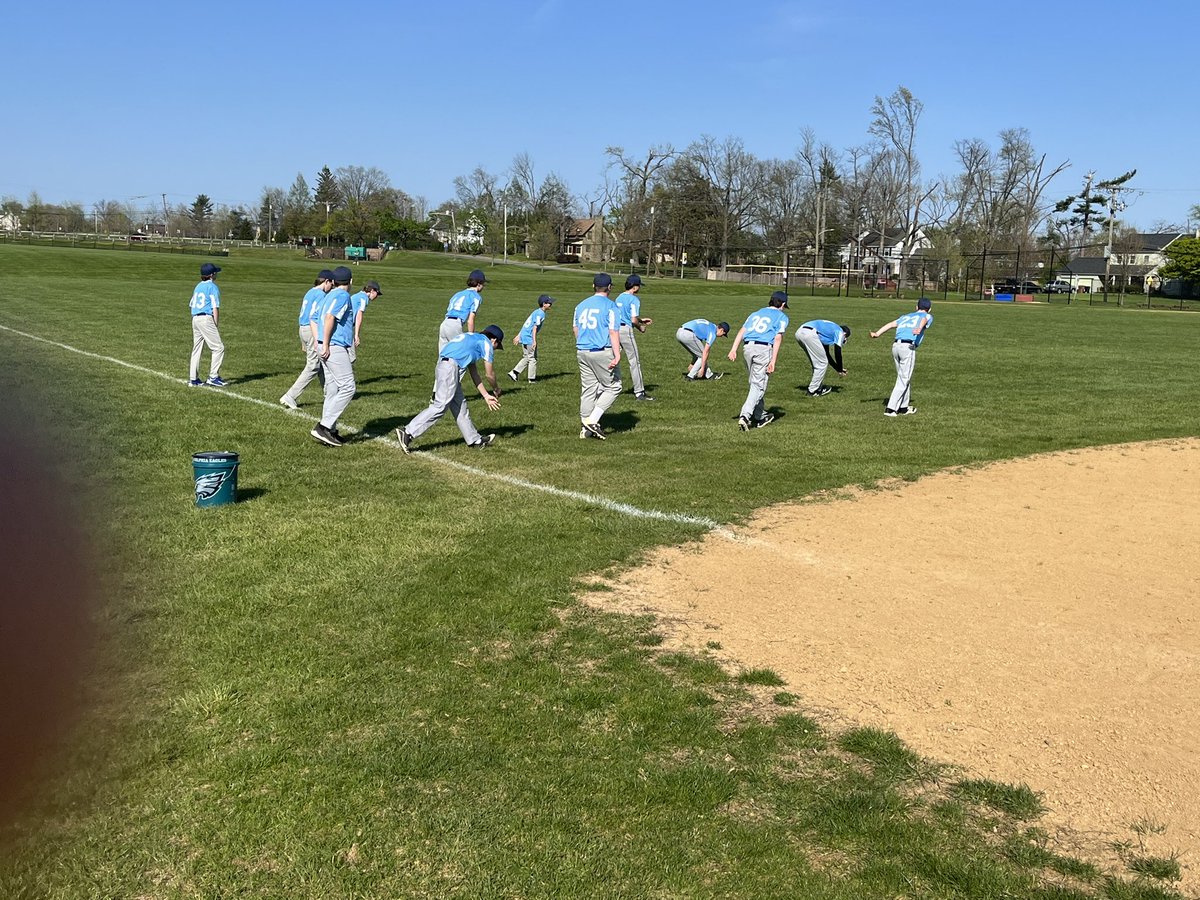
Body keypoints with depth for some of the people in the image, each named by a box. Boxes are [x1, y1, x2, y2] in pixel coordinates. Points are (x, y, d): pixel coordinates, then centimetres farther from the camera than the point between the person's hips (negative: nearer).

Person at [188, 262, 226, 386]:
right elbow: (215, 307, -11)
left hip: (195, 319, 8)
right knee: (218, 348, -4)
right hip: (206, 319, -8)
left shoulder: (198, 286, 17)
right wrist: (215, 324, -6)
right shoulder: (212, 287, -6)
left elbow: (192, 304, 17)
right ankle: (213, 377, -9)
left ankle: (193, 379, 12)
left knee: (196, 349, 11)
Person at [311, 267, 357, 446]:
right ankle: (323, 426, -14)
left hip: (331, 348, 10)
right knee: (347, 388, -10)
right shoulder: (342, 295, -8)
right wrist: (326, 345, -22)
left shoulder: (331, 295, 19)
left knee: (333, 390, 11)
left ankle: (330, 431, 13)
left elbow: (326, 318, 16)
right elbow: (329, 317, -19)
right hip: (334, 347, -10)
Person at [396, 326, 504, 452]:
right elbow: (489, 374, 8)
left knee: (460, 406, 15)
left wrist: (486, 395, 33)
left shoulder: (473, 339, 30)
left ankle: (475, 440, 24)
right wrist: (496, 389, 27)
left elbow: (474, 373, 32)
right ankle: (408, 433, -17)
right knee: (440, 406, -12)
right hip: (451, 367, -10)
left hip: (442, 365, 10)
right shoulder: (486, 343, 6)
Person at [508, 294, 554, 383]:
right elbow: (535, 327, -21)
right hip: (529, 338, -9)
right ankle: (532, 379, 7)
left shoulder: (537, 312, 15)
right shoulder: (540, 313, -14)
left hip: (524, 336, 9)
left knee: (526, 358, 18)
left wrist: (519, 336, 21)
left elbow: (526, 325, 19)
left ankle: (514, 372, 13)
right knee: (532, 358, 1)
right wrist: (534, 341, -24)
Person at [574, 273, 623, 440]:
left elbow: (575, 329, 18)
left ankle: (585, 428, 12)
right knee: (613, 387, 4)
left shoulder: (581, 305, 12)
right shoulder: (610, 306, -7)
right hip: (603, 353, -6)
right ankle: (593, 420, -8)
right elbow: (613, 332, -14)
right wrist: (617, 355, -19)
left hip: (582, 352, 6)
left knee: (588, 389, 11)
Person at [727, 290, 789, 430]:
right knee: (759, 385, -4)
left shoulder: (756, 313, 26)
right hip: (764, 348, -5)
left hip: (747, 347, 5)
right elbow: (778, 337, -2)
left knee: (755, 383, 18)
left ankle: (761, 417, 26)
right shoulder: (781, 316, 12)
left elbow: (742, 330, 11)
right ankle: (745, 415, -20)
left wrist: (734, 349, 3)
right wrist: (773, 360, -8)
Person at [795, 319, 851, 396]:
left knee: (816, 363, 24)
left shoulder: (830, 330, 35)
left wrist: (837, 368, 43)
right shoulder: (840, 332, 12)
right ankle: (813, 390, 6)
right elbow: (837, 353, 4)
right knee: (822, 363, 3)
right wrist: (840, 369, 18)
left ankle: (819, 387, 29)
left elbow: (826, 354, 39)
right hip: (809, 333, -9)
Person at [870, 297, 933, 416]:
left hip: (895, 346, 6)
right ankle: (890, 408, -6)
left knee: (903, 378, 18)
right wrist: (919, 329, -31)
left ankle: (903, 407, 25)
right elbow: (924, 320, -9)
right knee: (904, 380, -1)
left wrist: (877, 333, -2)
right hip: (908, 347, -6)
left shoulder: (906, 316, 29)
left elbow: (892, 324, 11)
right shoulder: (928, 316, 16)